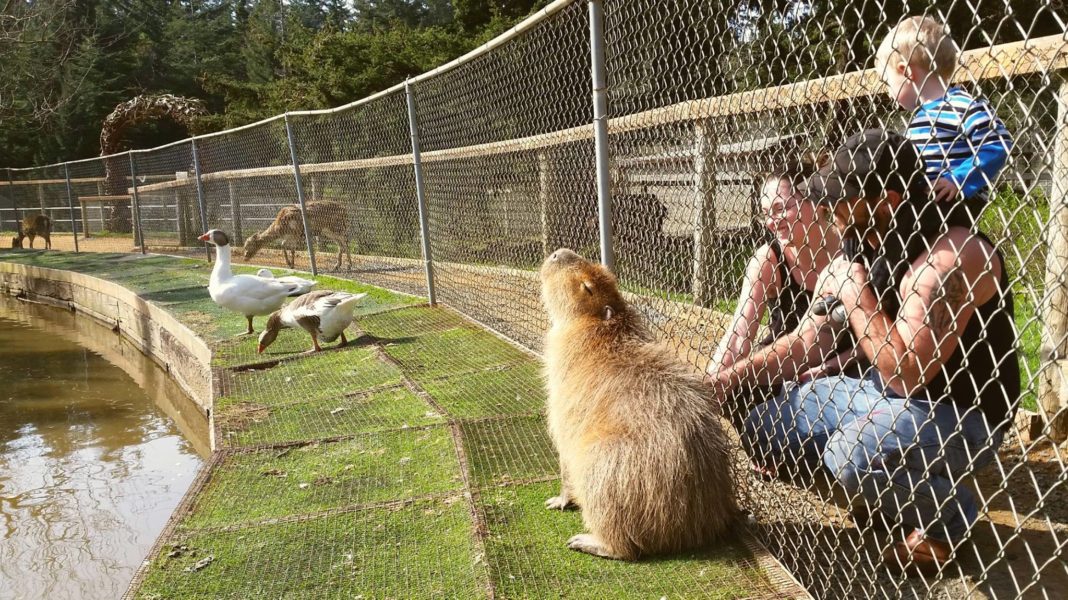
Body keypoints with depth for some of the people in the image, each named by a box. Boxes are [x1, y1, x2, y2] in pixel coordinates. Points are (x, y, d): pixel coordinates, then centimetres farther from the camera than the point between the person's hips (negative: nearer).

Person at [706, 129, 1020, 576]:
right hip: (884, 394, 8)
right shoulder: (868, 251, 0)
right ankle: (884, 492, 13)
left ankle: (948, 519, -5)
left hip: (957, 415, -8)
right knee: (763, 429, 5)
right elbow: (809, 339, 6)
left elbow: (908, 373, -32)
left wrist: (856, 292, -25)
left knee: (852, 453, -37)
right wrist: (729, 378, -3)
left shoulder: (953, 256, -27)